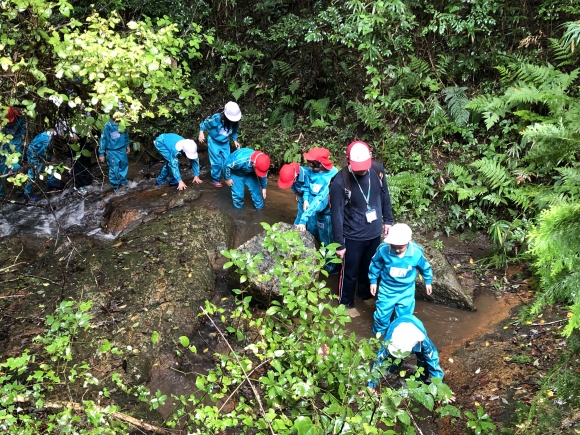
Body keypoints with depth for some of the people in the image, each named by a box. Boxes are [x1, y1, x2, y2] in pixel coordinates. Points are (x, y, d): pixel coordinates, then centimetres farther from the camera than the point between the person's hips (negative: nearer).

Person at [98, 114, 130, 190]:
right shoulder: (108, 126, -20)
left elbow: (126, 136, 13)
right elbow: (103, 139, -15)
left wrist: (127, 145, 22)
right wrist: (101, 153, -14)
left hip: (122, 150, 5)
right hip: (112, 151, -5)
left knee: (124, 165, 19)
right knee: (114, 169, 0)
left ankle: (122, 181, 42)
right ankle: (115, 185, 20)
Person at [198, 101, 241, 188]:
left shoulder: (236, 122, -18)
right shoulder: (216, 118, -32)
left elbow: (234, 132, 4)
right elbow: (204, 123, -18)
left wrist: (235, 141, -5)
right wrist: (201, 133, -26)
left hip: (225, 143, 4)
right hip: (214, 142, -4)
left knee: (227, 161, 9)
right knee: (216, 162, -2)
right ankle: (215, 180, 15)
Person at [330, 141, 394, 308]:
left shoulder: (377, 169, -14)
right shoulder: (340, 182, -27)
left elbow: (385, 196, 4)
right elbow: (337, 215, -19)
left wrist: (388, 219, 11)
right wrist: (339, 243, -14)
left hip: (374, 233, 4)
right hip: (353, 236, -4)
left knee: (369, 267, 26)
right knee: (350, 272, 15)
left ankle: (365, 293, 52)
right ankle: (345, 303, 38)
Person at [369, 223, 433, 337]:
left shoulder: (416, 253, -24)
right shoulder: (383, 250, -27)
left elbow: (425, 267, -2)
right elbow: (375, 265, -6)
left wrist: (428, 282, 12)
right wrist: (373, 281, 2)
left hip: (406, 291, 1)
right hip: (387, 290, 0)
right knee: (382, 315, 14)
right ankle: (378, 335, 42)